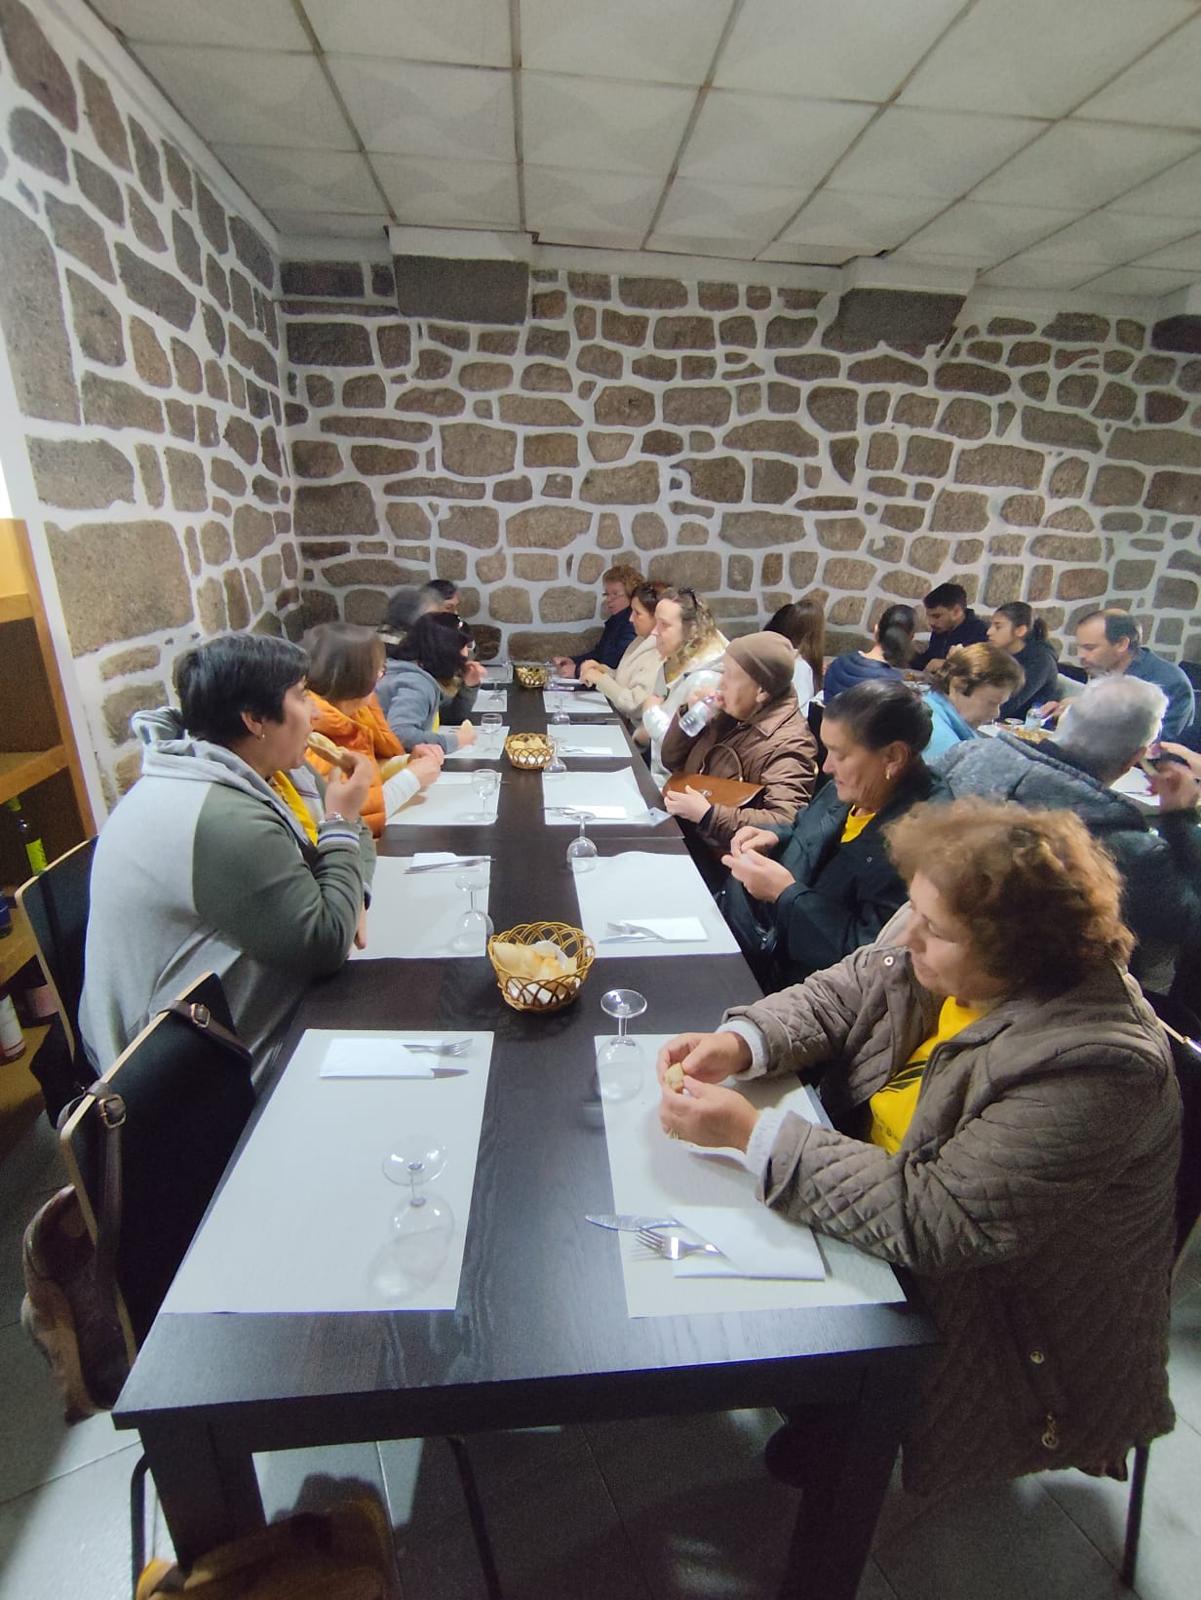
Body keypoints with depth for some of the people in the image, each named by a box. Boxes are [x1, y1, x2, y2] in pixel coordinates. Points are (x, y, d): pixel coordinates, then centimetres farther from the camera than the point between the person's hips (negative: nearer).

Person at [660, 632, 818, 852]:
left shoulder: (788, 745, -19)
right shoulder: (733, 714, 4)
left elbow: (786, 824, -30)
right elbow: (672, 761, 13)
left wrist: (707, 815, -32)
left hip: (717, 854, -7)